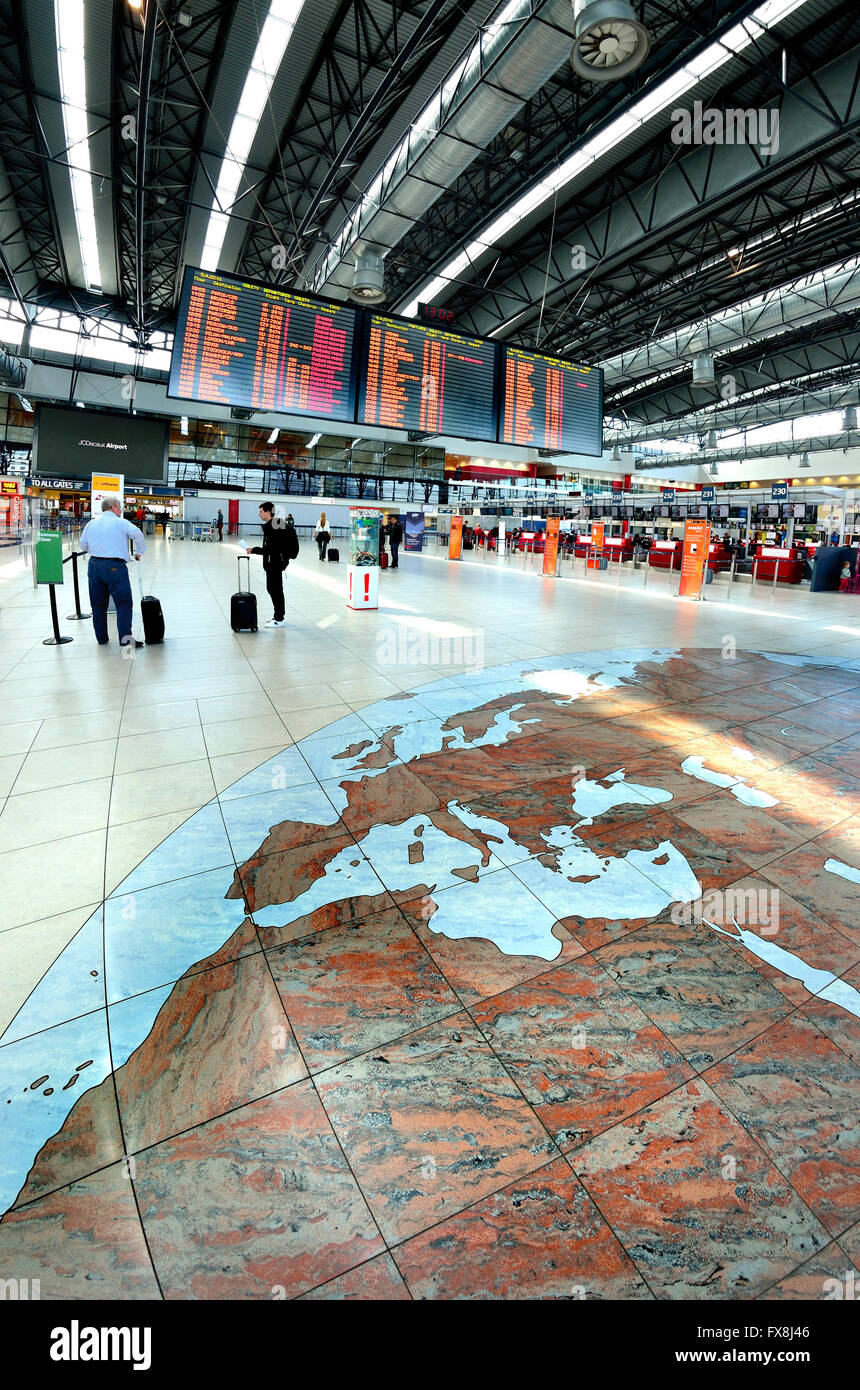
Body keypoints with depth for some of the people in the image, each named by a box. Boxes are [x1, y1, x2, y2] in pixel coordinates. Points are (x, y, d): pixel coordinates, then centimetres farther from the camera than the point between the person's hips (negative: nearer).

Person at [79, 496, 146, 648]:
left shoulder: (91, 523, 15)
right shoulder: (120, 522, -1)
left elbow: (83, 545, 18)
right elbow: (137, 534, -16)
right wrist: (139, 552, -2)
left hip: (94, 565, 6)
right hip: (115, 566, -6)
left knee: (98, 605, 12)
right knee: (124, 603, -5)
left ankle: (101, 638, 17)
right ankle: (125, 637, -15)